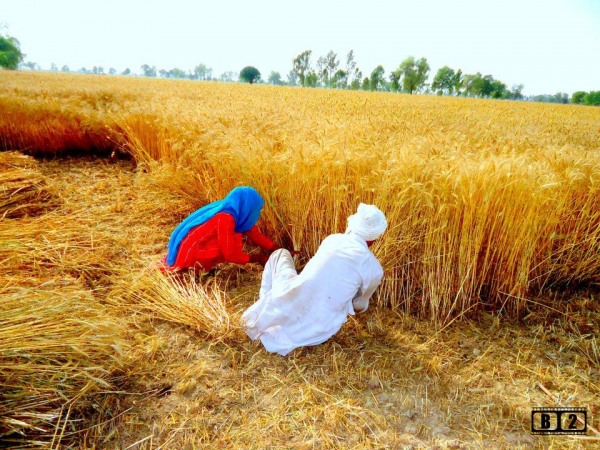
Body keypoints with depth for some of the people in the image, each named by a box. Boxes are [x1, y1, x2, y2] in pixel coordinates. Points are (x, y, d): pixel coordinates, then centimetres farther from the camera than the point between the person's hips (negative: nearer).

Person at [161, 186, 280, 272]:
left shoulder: (235, 212, -5)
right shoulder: (225, 218, -29)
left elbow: (255, 234, 1)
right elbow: (231, 254, -22)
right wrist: (258, 258, -12)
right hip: (188, 251, -7)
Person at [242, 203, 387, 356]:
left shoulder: (332, 239, 6)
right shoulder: (374, 269, -1)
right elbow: (359, 305, 16)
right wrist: (363, 306, 42)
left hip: (288, 302, 3)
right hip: (317, 325, -3)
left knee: (280, 253, 27)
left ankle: (266, 301, 13)